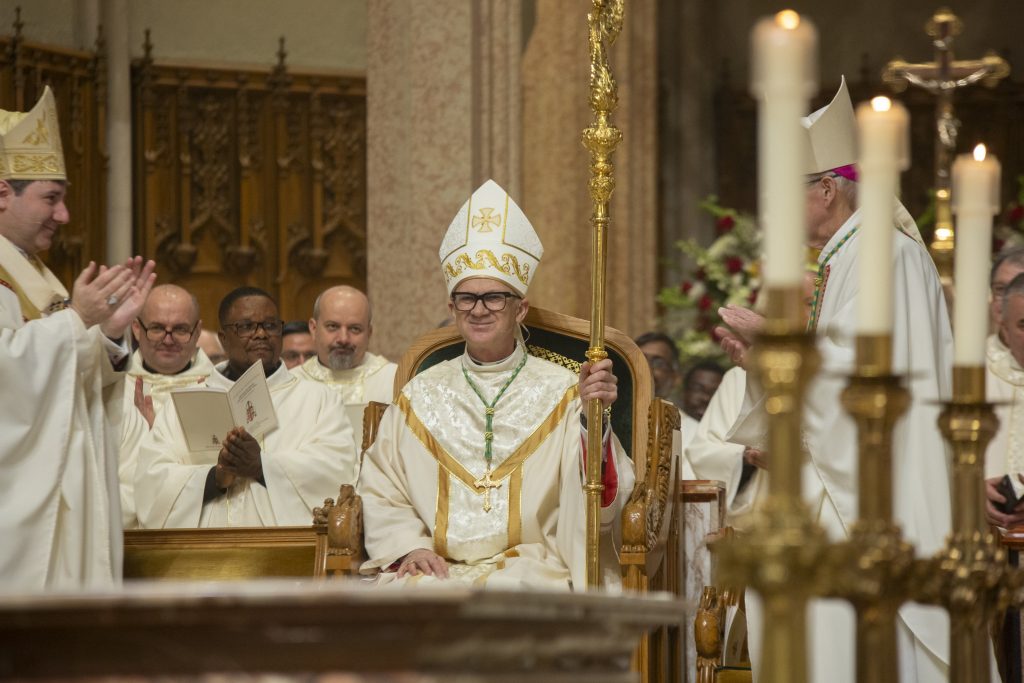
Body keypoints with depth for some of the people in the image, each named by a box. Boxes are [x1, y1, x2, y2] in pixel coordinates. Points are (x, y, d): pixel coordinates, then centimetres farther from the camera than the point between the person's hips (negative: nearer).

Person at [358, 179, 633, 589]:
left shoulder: (560, 394, 7)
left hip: (532, 570, -2)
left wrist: (593, 419, -22)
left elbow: (600, 504, -4)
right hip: (437, 568, 2)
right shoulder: (421, 396, 16)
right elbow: (380, 493, 15)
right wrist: (409, 547, -5)